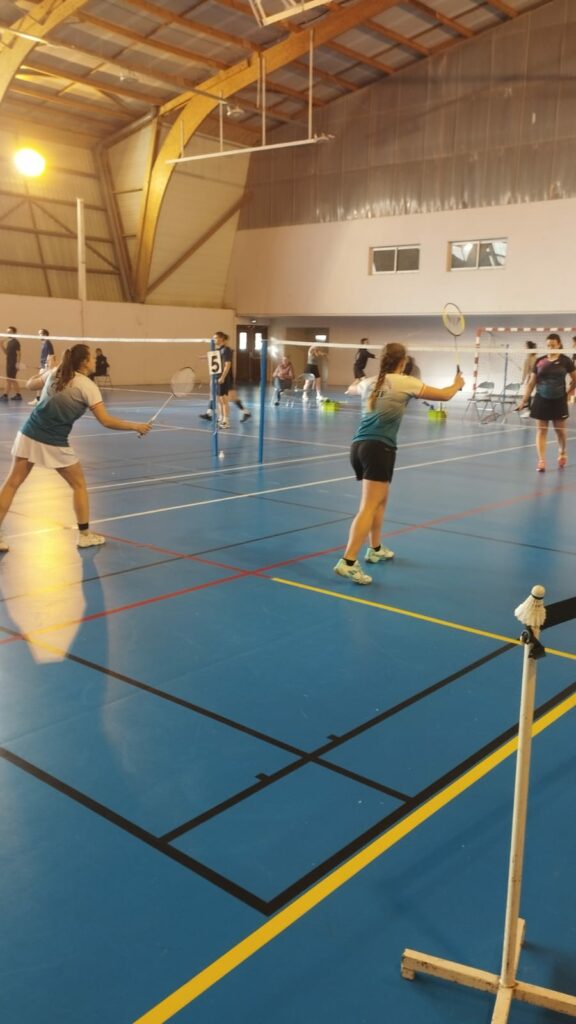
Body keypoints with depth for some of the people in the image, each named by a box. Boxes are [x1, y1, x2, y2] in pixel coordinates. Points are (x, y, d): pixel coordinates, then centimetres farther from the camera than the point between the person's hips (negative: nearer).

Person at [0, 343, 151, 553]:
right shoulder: (87, 386, -10)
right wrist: (136, 426, -6)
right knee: (79, 484, 14)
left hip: (29, 434, 5)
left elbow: (29, 384, 25)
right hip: (53, 442, -5)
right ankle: (84, 535, 19)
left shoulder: (54, 372, 7)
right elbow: (106, 421, -15)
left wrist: (42, 372, 43)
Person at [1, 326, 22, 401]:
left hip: (13, 364, -9)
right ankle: (18, 395, 14)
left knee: (9, 379, -9)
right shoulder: (9, 342, 15)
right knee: (12, 380, 10)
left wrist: (17, 363, -21)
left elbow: (18, 353, -14)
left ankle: (5, 395, -9)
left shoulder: (15, 342, -11)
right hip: (9, 363, 9)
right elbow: (6, 353, 18)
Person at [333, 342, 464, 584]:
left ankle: (375, 549, 37)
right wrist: (457, 385, 30)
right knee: (369, 507, -11)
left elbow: (355, 388, 43)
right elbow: (444, 395, 8)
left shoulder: (369, 383, 16)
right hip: (379, 448, -7)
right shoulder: (405, 383, 0)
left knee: (380, 499, 26)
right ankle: (348, 562, -21)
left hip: (358, 446, 7)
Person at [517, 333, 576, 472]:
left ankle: (562, 454, 35)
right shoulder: (539, 361, 1)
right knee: (541, 430, -1)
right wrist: (524, 400, 0)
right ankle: (541, 461, 0)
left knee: (560, 430, 10)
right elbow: (531, 383, 4)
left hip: (559, 401, -1)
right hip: (541, 400, 1)